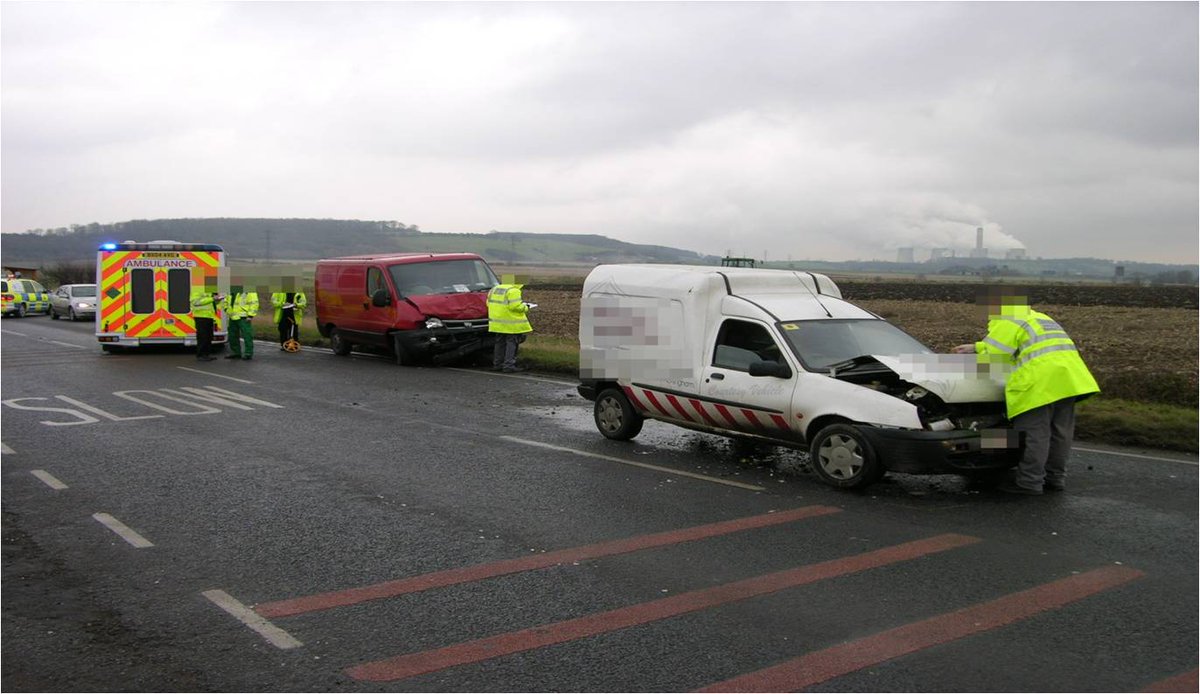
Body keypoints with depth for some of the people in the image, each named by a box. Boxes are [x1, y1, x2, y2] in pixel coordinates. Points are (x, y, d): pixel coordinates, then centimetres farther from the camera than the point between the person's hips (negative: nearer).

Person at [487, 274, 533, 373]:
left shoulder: (494, 289, 12)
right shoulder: (513, 291, -14)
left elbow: (489, 303, 14)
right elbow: (515, 306, -21)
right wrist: (525, 307, -4)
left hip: (498, 322, 8)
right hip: (511, 324, -8)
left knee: (500, 343, 17)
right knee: (512, 343, -1)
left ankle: (497, 364, 23)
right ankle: (509, 366, -4)